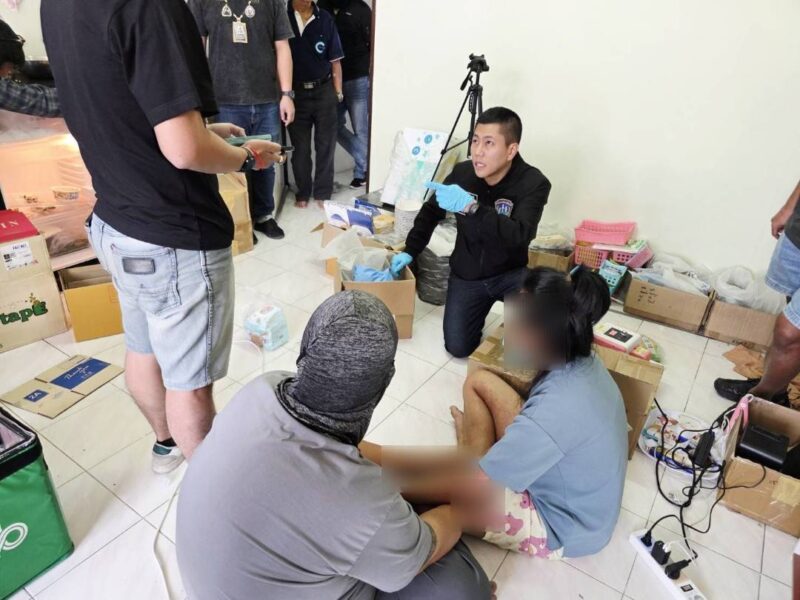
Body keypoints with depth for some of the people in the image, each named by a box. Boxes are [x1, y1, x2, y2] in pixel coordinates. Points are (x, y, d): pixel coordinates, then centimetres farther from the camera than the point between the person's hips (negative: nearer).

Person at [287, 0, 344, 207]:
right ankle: (303, 193, 21)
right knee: (300, 147, 8)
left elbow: (335, 60, 5)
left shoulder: (325, 19, 2)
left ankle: (322, 193, 16)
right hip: (295, 92, -1)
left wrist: (338, 93, 0)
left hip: (324, 91, 1)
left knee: (326, 145, 5)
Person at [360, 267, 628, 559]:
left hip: (559, 527, -7)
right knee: (480, 382, -2)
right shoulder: (582, 361, -12)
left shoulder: (552, 414, -38)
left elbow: (468, 488, -29)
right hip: (562, 479, 7)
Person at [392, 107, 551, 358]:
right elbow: (431, 212, 7)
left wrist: (471, 207, -48)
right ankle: (482, 306, 28)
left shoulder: (533, 184, -22)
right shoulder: (462, 173, -11)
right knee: (458, 348, -3)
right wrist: (410, 251, 3)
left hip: (510, 273, -3)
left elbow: (520, 235, -38)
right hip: (467, 275, 3)